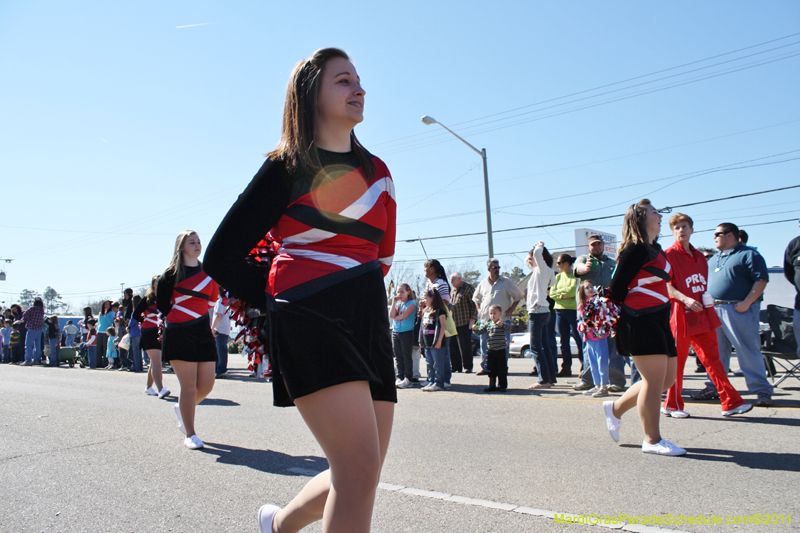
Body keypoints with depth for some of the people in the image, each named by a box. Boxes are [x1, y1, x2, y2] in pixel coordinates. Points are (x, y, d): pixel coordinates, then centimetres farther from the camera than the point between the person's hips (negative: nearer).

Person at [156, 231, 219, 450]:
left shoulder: (208, 272, 13)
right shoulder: (172, 273, 0)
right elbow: (162, 305, 1)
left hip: (203, 333, 5)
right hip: (179, 333, -5)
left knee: (206, 386, 3)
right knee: (189, 385, -6)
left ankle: (182, 409, 34)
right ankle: (190, 435, 7)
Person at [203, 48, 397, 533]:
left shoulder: (377, 172, 15)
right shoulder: (287, 167, 0)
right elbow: (223, 257, 2)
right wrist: (280, 300, 1)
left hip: (369, 324, 6)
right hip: (310, 322, -6)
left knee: (360, 478, 6)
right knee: (360, 470, -18)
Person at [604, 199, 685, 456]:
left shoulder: (655, 249, 19)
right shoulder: (636, 249, -11)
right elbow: (617, 285, -14)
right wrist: (615, 317, -11)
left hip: (658, 321, 10)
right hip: (640, 321, -10)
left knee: (667, 378, 12)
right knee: (654, 381, -5)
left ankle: (616, 408, 24)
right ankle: (652, 440, 7)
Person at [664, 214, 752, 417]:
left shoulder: (700, 257, 16)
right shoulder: (669, 254, -5)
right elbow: (666, 286, -12)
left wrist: (708, 299, 6)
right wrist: (685, 299, -24)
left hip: (703, 314, 6)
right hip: (681, 313, -6)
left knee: (712, 357, 7)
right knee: (677, 360, 1)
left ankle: (731, 402, 8)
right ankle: (672, 405, 12)